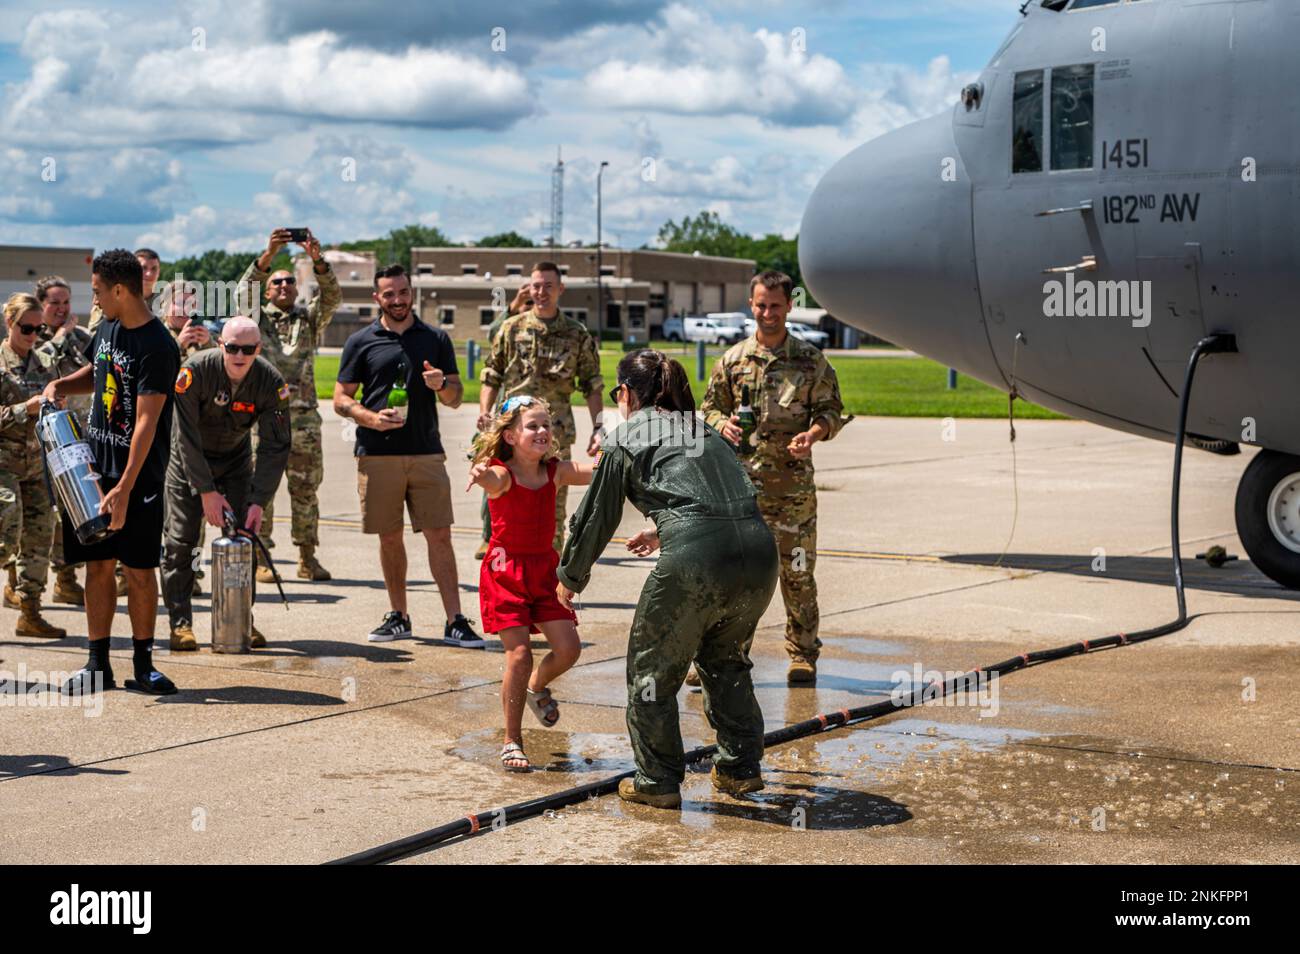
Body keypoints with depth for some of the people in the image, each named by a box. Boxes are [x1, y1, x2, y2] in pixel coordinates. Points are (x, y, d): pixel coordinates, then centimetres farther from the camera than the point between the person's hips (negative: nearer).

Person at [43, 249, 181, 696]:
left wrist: (125, 488, -25)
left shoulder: (157, 347, -17)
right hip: (94, 465, 6)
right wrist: (62, 385, 7)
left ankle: (143, 666, 10)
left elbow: (146, 423, -21)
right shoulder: (107, 329, 8)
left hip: (139, 475, -6)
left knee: (139, 570, 0)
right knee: (98, 565, 7)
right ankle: (98, 664, 13)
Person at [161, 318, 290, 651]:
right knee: (181, 540, -7)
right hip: (189, 461, -2)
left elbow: (275, 447, -17)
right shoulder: (196, 371, -28)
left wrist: (259, 501, -24)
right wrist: (206, 491, -27)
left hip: (235, 460, 3)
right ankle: (180, 622, 0)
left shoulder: (271, 382, -20)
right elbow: (187, 436, -25)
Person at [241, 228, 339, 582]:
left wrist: (317, 260, -19)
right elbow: (243, 291, -8)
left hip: (303, 416, 2)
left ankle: (307, 557, 11)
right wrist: (268, 255, -20)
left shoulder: (309, 318, 15)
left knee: (306, 487, 4)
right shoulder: (256, 318, 11)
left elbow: (332, 297, -3)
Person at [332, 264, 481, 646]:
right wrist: (372, 418, -12)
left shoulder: (436, 339, 10)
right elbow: (341, 399, 6)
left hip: (426, 453, 0)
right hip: (377, 454, 0)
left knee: (439, 535, -4)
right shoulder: (361, 342, 7)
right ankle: (398, 616, 19)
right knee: (390, 537, 7)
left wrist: (441, 385, -12)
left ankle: (455, 622, -4)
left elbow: (455, 399, 11)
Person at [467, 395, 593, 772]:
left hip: (544, 567, 5)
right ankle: (512, 742, 5)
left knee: (568, 648, -1)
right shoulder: (502, 475, -15)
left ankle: (537, 688, 33)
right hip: (506, 570, -5)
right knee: (519, 654, -10)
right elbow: (491, 479, -40)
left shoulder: (556, 471, 0)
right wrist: (481, 475, -65)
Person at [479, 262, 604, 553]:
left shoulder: (578, 334, 5)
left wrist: (598, 428, -2)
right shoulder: (511, 328, 7)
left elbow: (592, 386, 7)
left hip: (556, 434, -1)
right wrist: (484, 412, -5)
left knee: (554, 507, 1)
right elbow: (491, 377, 10)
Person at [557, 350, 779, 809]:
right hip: (760, 551, 6)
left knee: (653, 669, 15)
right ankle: (740, 768, 33)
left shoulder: (624, 439, 10)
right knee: (725, 660, 30)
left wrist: (570, 577, 32)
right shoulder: (704, 430, 28)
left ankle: (658, 780, 23)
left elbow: (597, 517, 16)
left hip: (695, 563, -6)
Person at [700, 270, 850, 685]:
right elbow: (710, 406, 14)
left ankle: (803, 654, 19)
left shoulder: (811, 360, 4)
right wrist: (722, 424, -8)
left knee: (797, 570, 6)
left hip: (793, 483, -1)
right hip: (741, 480, 1)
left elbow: (830, 409, 7)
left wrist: (813, 434, -13)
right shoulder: (733, 359, 8)